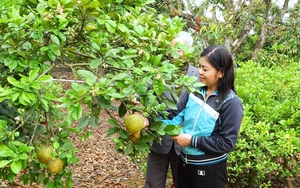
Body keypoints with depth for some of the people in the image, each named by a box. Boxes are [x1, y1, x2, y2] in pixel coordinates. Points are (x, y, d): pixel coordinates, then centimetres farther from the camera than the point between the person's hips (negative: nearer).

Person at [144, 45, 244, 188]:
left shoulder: (231, 103, -17)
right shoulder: (196, 92, 1)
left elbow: (227, 143, -19)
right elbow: (179, 118, 1)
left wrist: (192, 140, -20)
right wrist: (150, 121, -11)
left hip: (209, 169, -6)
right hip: (184, 162, 6)